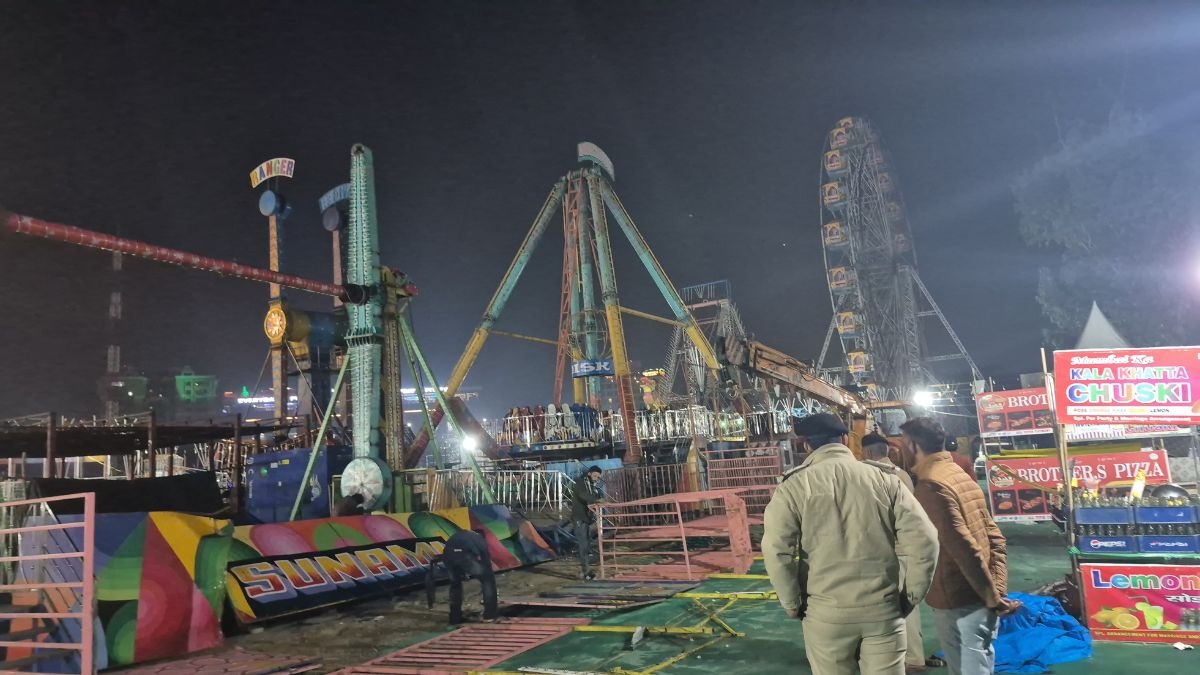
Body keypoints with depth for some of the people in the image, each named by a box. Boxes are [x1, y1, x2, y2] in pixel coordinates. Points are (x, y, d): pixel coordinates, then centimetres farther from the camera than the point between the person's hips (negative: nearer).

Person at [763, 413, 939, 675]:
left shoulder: (795, 485, -5)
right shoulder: (884, 478, 1)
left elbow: (776, 551, -14)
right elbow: (924, 540, -4)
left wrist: (793, 604, -1)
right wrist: (909, 598, 6)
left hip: (825, 612, -1)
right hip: (884, 609, 1)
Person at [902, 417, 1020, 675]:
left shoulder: (931, 484, -18)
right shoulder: (963, 476, 11)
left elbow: (964, 547, -21)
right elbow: (994, 536, 10)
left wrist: (993, 597, -13)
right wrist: (998, 589, 3)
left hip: (960, 605, -9)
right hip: (982, 601, 9)